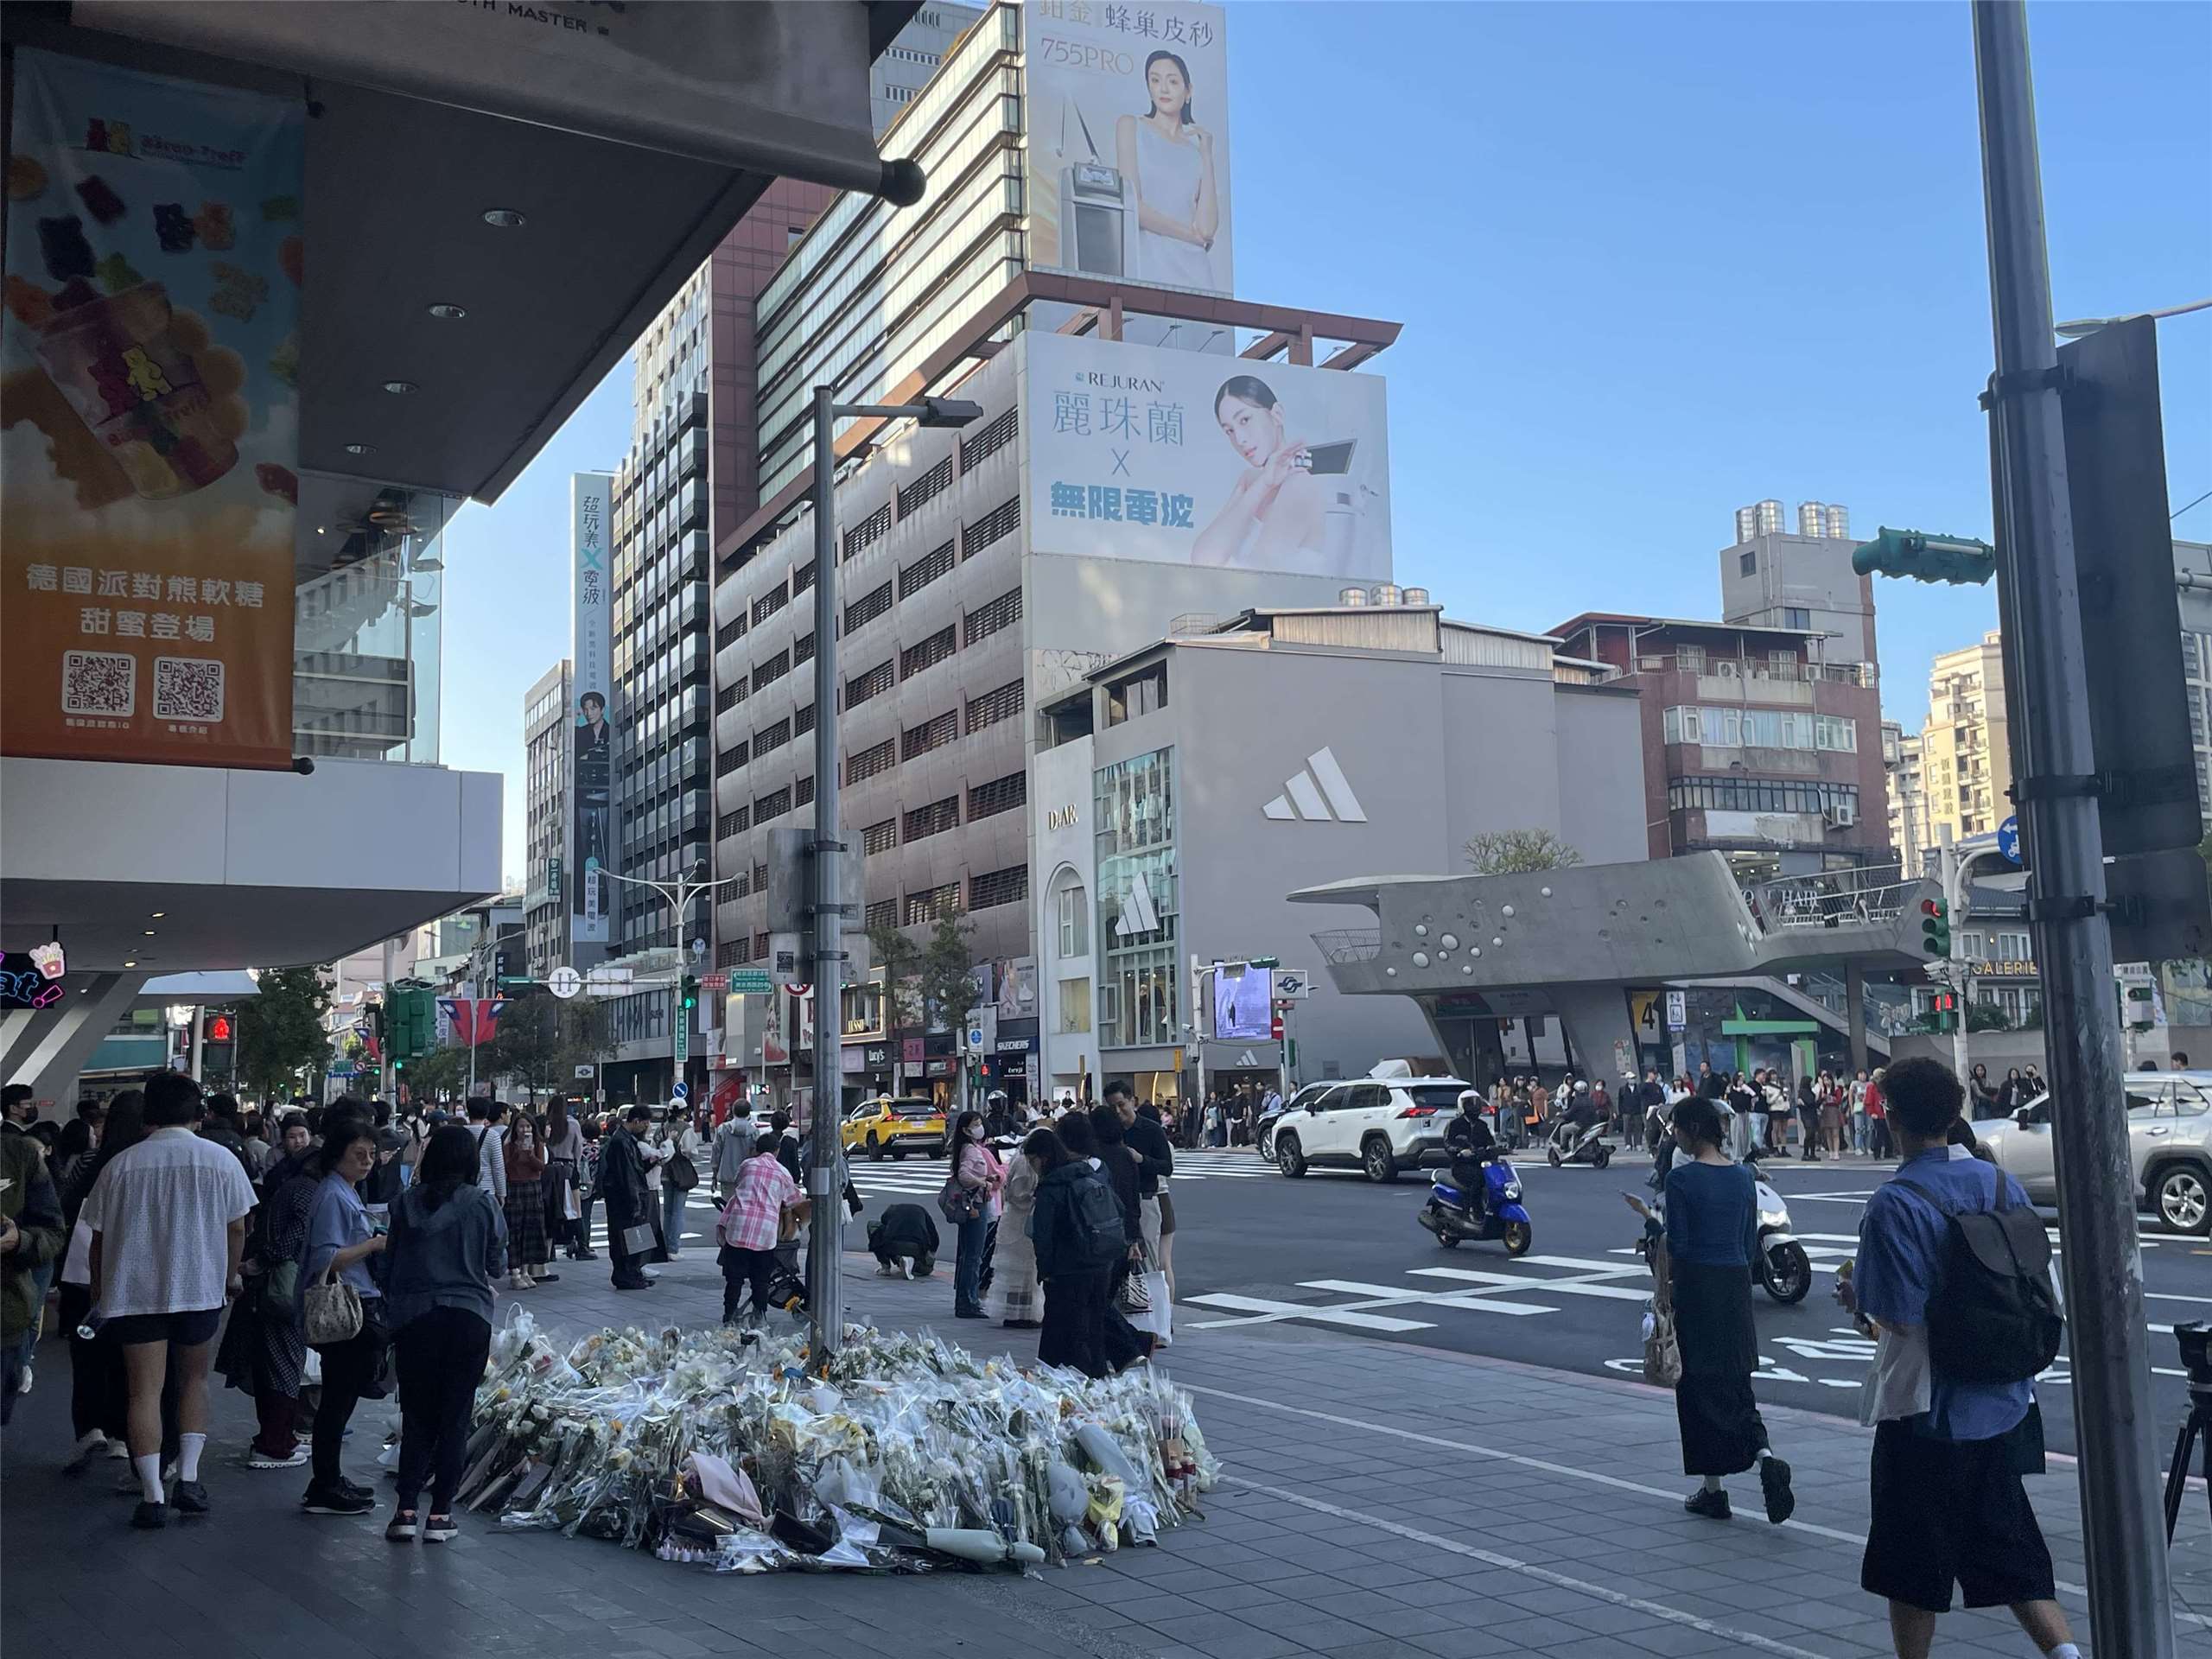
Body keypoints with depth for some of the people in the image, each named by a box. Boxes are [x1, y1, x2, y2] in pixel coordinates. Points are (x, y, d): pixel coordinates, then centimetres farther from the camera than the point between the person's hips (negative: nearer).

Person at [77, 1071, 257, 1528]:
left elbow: (100, 1236, 6)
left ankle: (152, 1495, 0)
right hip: (200, 1288, 0)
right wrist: (229, 1276, 18)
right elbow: (237, 1228, 2)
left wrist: (98, 1293, 19)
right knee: (194, 1381, 17)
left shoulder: (121, 1165, 1)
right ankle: (188, 1478, 8)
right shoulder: (220, 1160, -1)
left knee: (145, 1391, 4)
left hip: (134, 1290, 0)